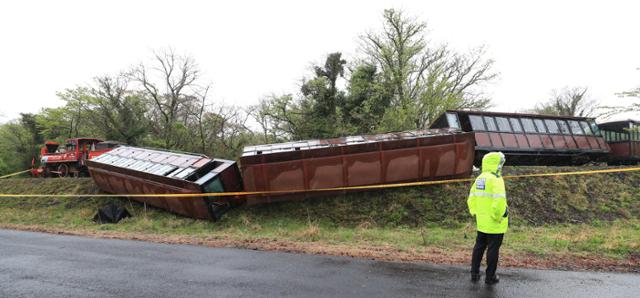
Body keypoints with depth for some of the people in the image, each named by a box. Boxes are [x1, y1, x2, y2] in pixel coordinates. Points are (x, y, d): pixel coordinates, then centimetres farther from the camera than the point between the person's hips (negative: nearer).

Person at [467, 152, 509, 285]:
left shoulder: (479, 179, 7)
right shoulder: (496, 179, -18)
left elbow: (471, 199, 12)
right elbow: (499, 201, -28)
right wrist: (498, 216, -16)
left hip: (481, 222, 7)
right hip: (495, 224, -7)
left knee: (479, 246, 18)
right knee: (493, 249, 6)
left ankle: (474, 273, 25)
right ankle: (490, 277, 17)